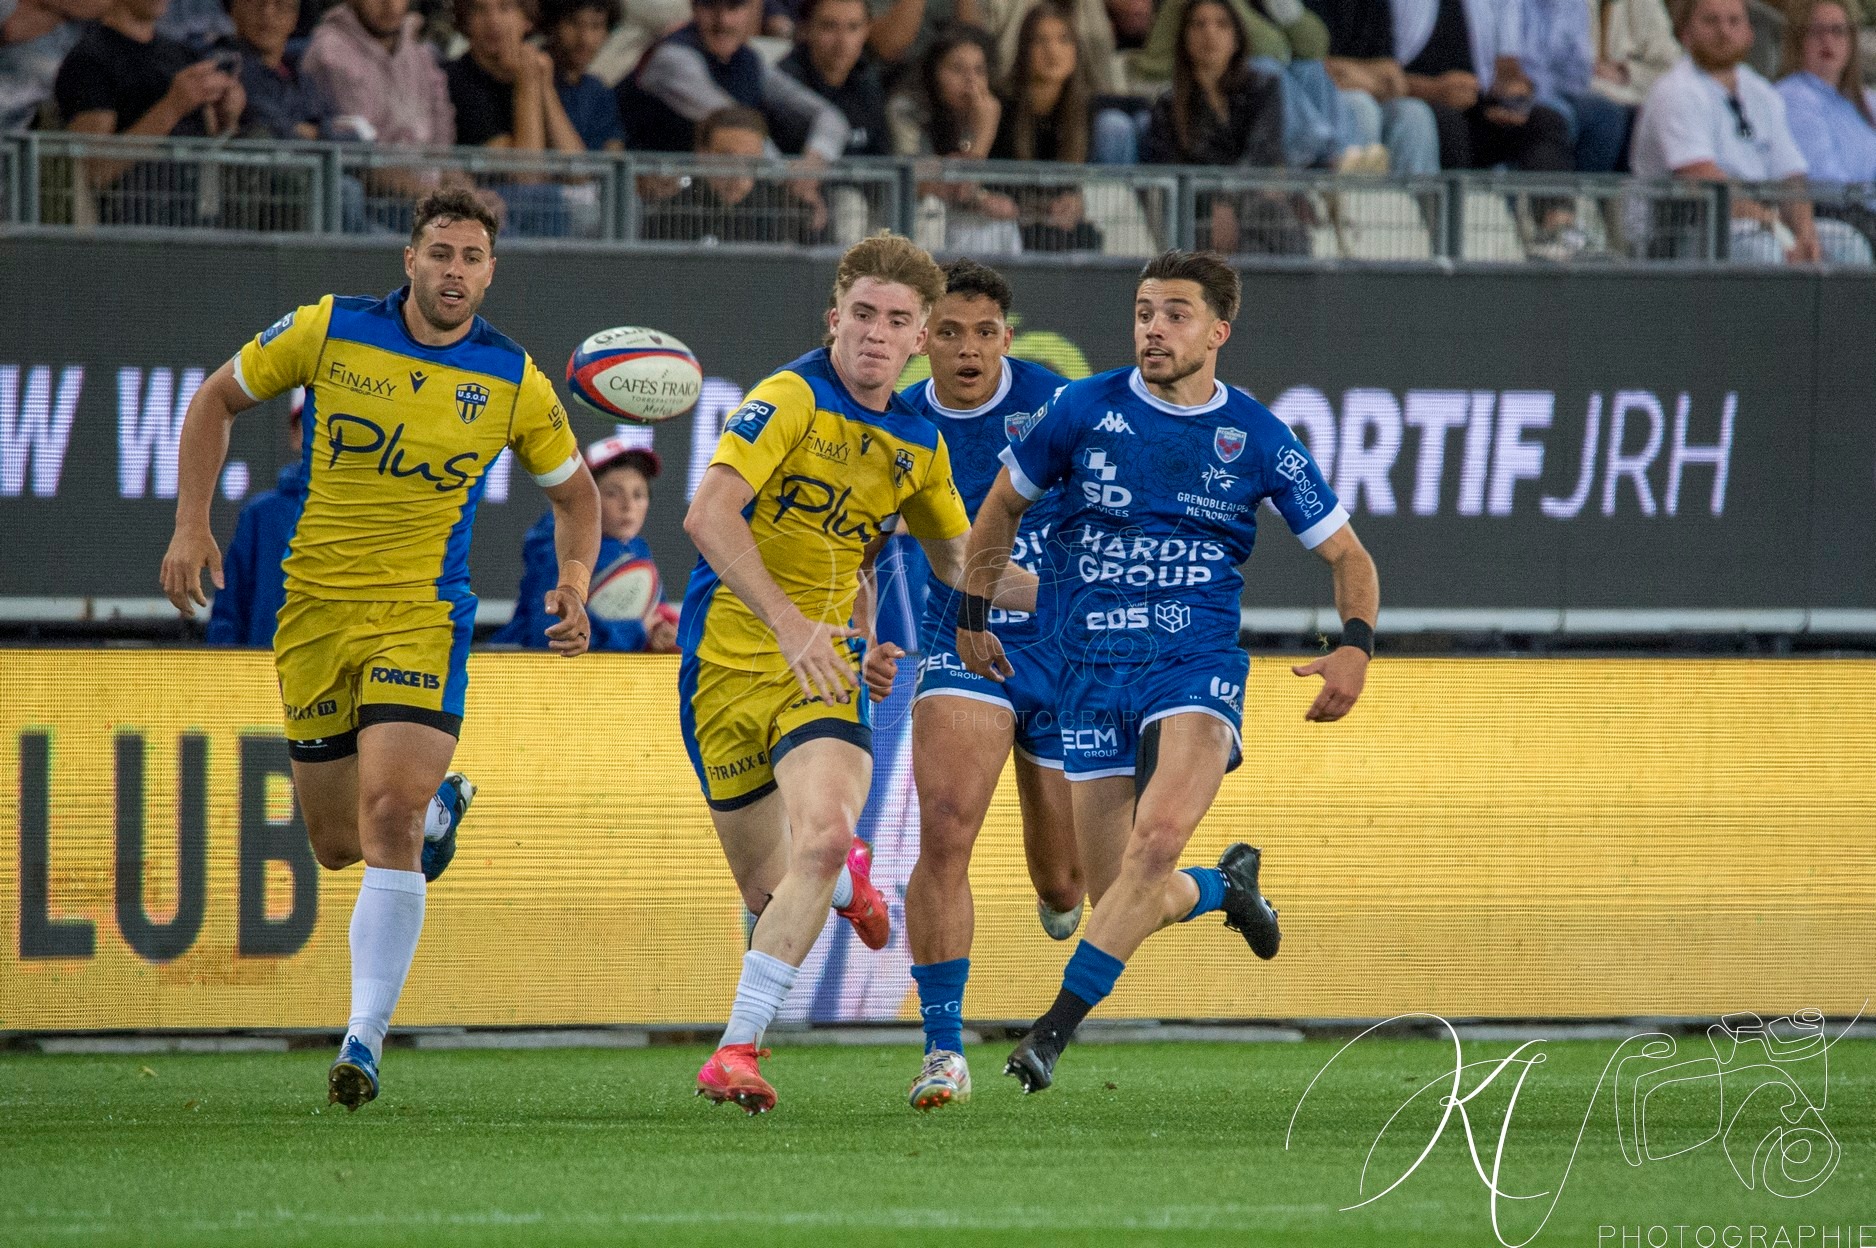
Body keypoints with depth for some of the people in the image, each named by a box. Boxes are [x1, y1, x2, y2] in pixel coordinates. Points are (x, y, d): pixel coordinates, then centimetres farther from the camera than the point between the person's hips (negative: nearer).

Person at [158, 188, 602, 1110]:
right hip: (315, 610, 2)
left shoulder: (513, 380, -4)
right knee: (337, 843, 10)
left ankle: (365, 1037, -17)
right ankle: (438, 805, 47)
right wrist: (192, 524, -2)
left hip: (423, 617, -2)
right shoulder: (328, 332, -6)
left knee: (389, 818, -21)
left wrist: (574, 583, -8)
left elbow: (575, 492, 11)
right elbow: (217, 400, 7)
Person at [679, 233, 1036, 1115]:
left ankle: (736, 1050, -20)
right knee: (766, 887, 6)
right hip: (728, 657, -3)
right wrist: (789, 624, -34)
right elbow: (709, 516, -26)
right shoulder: (791, 399, -14)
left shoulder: (918, 444, 6)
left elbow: (956, 561, 23)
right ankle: (845, 881, 46)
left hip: (821, 663, 3)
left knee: (822, 836, -25)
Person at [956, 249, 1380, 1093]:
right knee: (1118, 898, 1)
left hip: (1197, 664, -2)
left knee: (1158, 837, -29)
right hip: (1091, 668, 2)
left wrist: (1356, 646, -8)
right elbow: (1004, 504, 17)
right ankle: (1225, 887, 37)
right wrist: (972, 616, 17)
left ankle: (1057, 1027, -26)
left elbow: (1347, 555, 9)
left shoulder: (1257, 437, 0)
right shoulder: (1084, 411, 1)